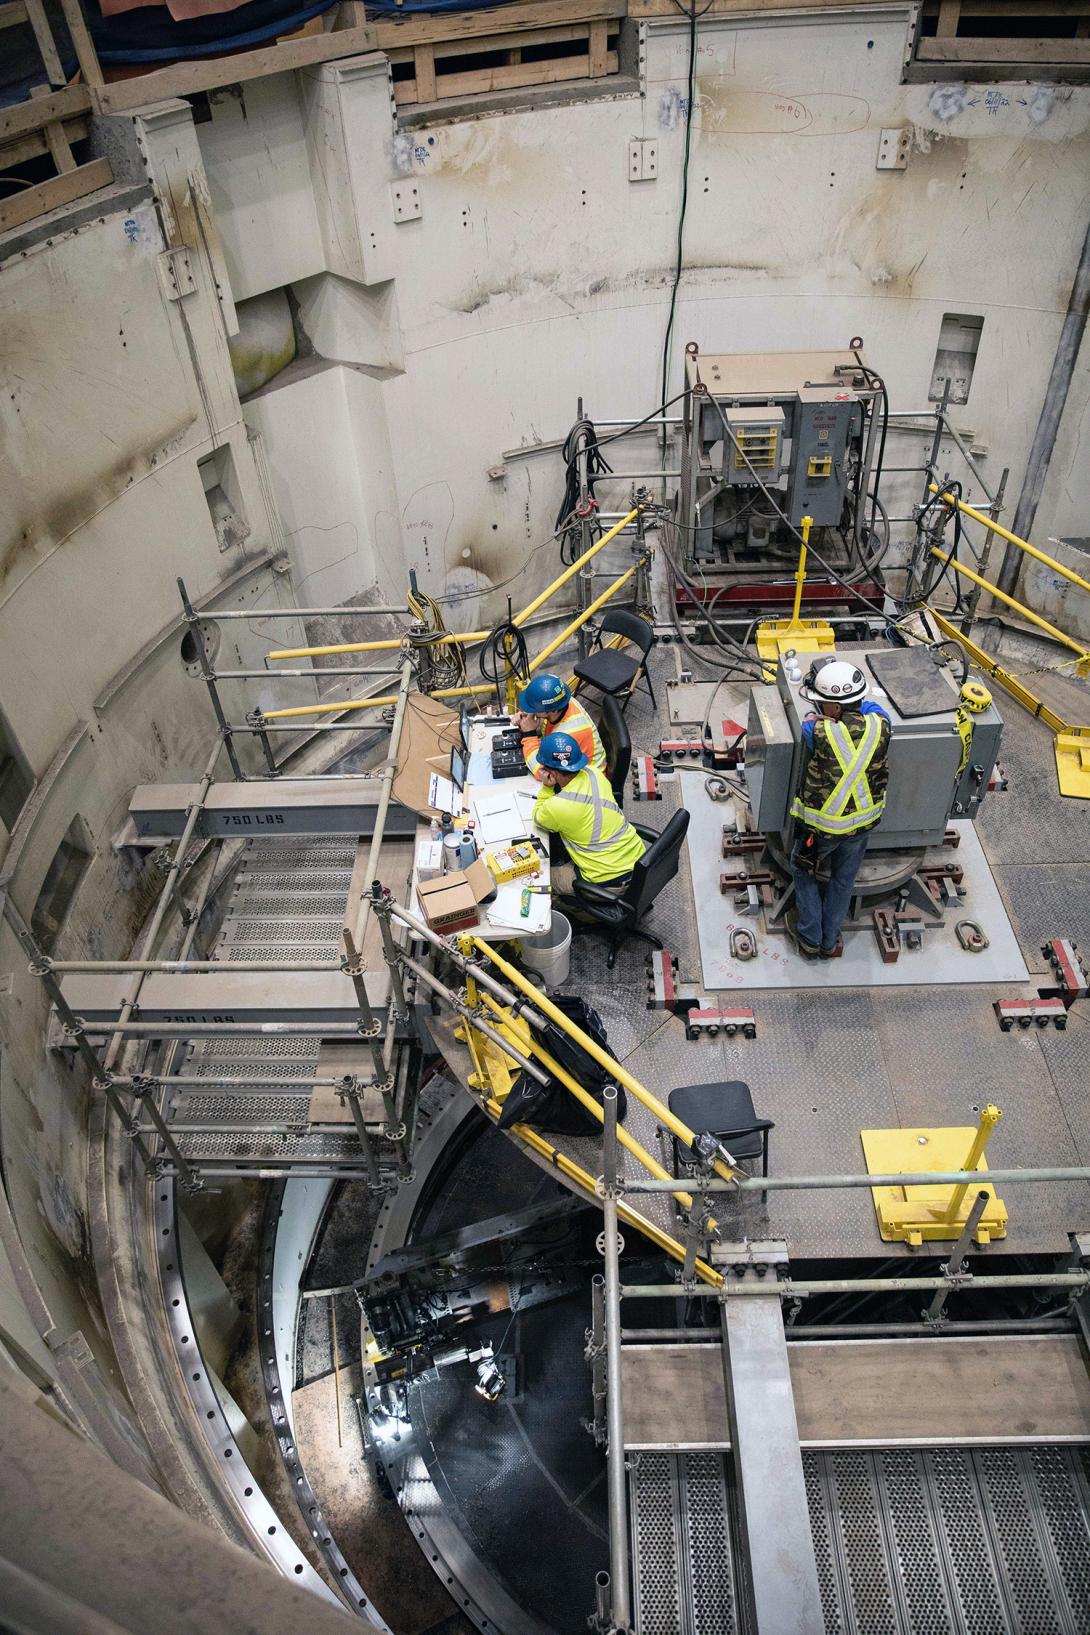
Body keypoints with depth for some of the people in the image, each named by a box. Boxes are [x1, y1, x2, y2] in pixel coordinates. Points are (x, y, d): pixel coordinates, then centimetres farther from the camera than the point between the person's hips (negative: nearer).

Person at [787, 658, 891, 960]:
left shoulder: (819, 733, -31)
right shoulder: (880, 726, -20)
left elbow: (807, 724, -5)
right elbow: (869, 706, 6)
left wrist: (814, 718, 13)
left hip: (821, 826, -3)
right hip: (862, 822, 4)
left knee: (803, 871, 24)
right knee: (843, 881, 23)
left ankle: (810, 938, 34)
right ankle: (830, 942, 39)